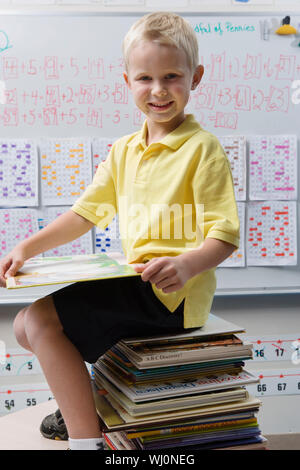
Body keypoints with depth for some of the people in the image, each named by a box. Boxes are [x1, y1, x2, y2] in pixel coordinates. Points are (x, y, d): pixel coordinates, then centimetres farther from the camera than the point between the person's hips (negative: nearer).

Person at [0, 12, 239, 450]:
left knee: (41, 318, -18)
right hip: (133, 283, 8)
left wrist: (185, 265, -33)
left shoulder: (202, 147, -9)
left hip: (173, 293, -8)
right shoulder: (124, 150, 13)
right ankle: (81, 398, 28)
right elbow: (86, 212, 15)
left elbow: (225, 233, -14)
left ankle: (86, 436, -6)